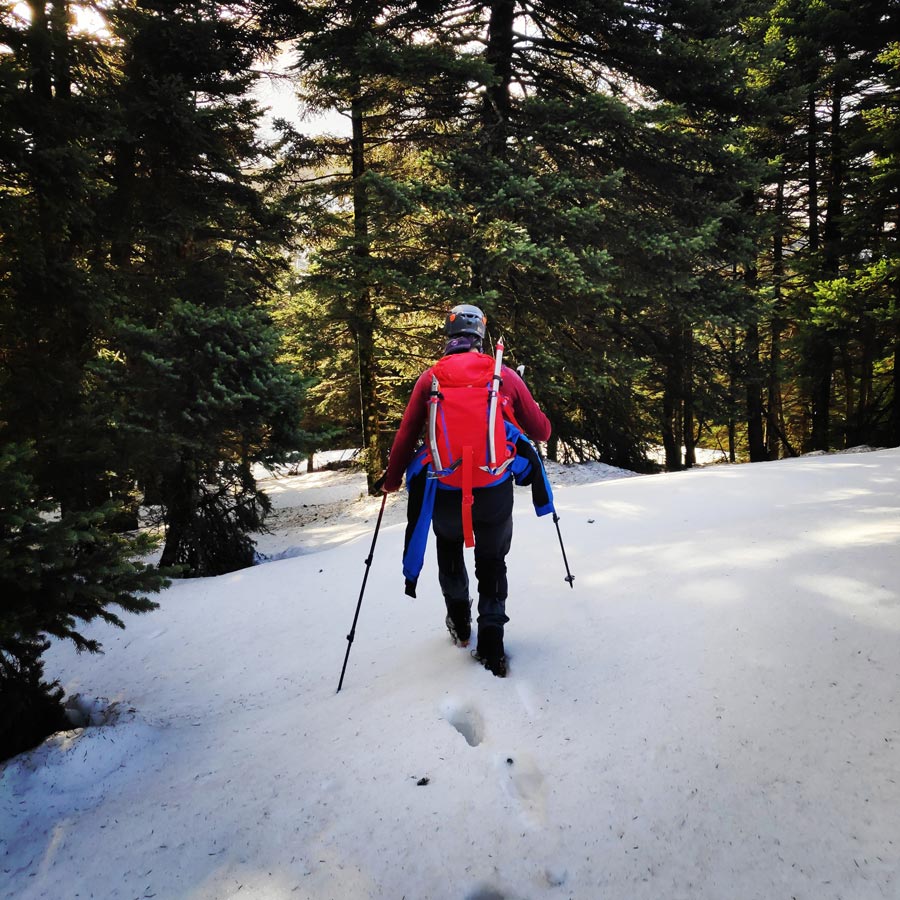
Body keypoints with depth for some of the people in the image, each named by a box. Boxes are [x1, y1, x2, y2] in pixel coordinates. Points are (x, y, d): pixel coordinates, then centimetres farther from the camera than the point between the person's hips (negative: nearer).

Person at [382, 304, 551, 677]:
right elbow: (541, 431, 3)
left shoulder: (430, 377, -2)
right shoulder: (506, 376, -2)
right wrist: (531, 412, 25)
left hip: (445, 493, 1)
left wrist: (392, 479, 14)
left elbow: (406, 435, 0)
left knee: (449, 543, 31)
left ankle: (459, 620, 36)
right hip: (495, 492, 0)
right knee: (492, 564, 21)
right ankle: (491, 643, 16)